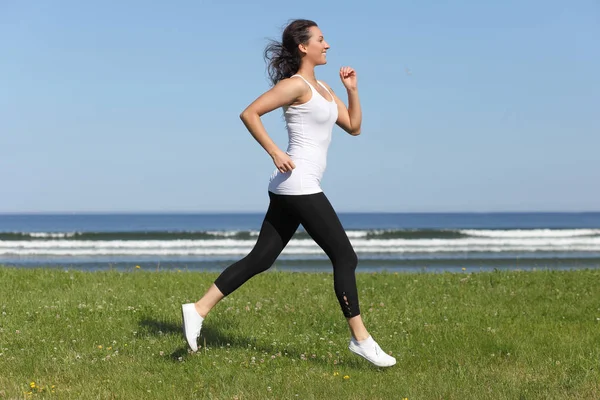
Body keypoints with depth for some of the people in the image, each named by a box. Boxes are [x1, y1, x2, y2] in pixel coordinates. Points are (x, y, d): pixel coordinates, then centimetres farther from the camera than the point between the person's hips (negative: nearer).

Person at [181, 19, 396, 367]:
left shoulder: (321, 88, 19)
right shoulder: (295, 84, -9)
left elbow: (354, 127, 20)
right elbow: (250, 113, -15)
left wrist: (352, 89, 8)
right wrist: (275, 152, -18)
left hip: (291, 190, 10)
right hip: (298, 184, -10)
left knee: (260, 259, 8)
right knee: (345, 257, -6)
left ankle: (199, 310, 8)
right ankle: (361, 339, -1)